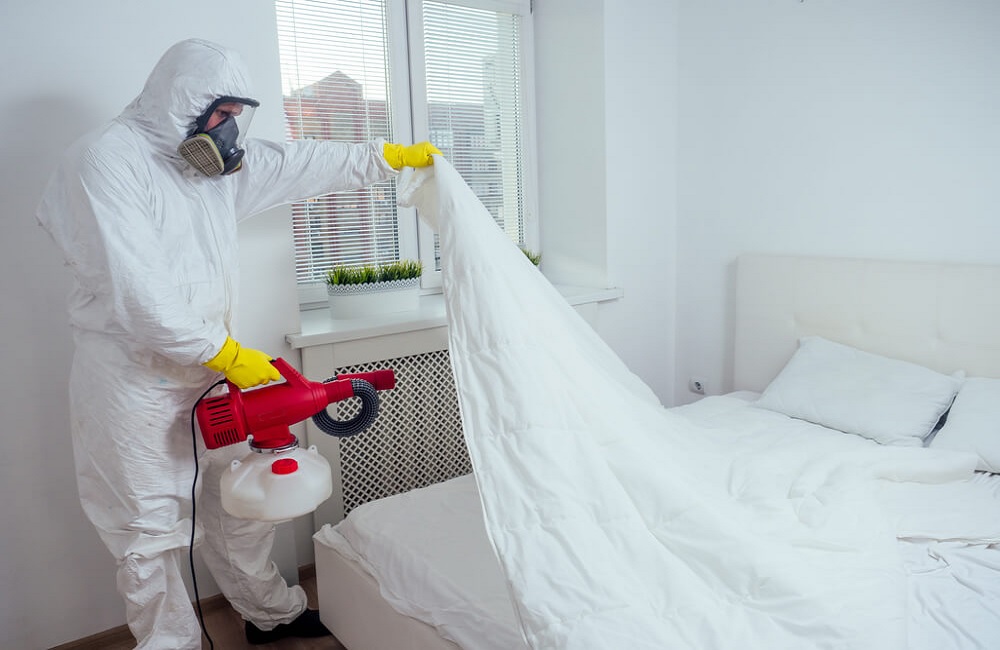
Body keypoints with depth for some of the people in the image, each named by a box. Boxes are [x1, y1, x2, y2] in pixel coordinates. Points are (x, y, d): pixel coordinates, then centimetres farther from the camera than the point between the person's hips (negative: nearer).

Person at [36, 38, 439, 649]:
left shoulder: (218, 162, 9)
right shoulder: (108, 158, -15)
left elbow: (305, 163, 16)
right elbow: (135, 290, -23)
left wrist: (391, 156, 18)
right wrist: (225, 352, -22)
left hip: (212, 365, 8)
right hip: (135, 377, -7)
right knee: (153, 531, 5)